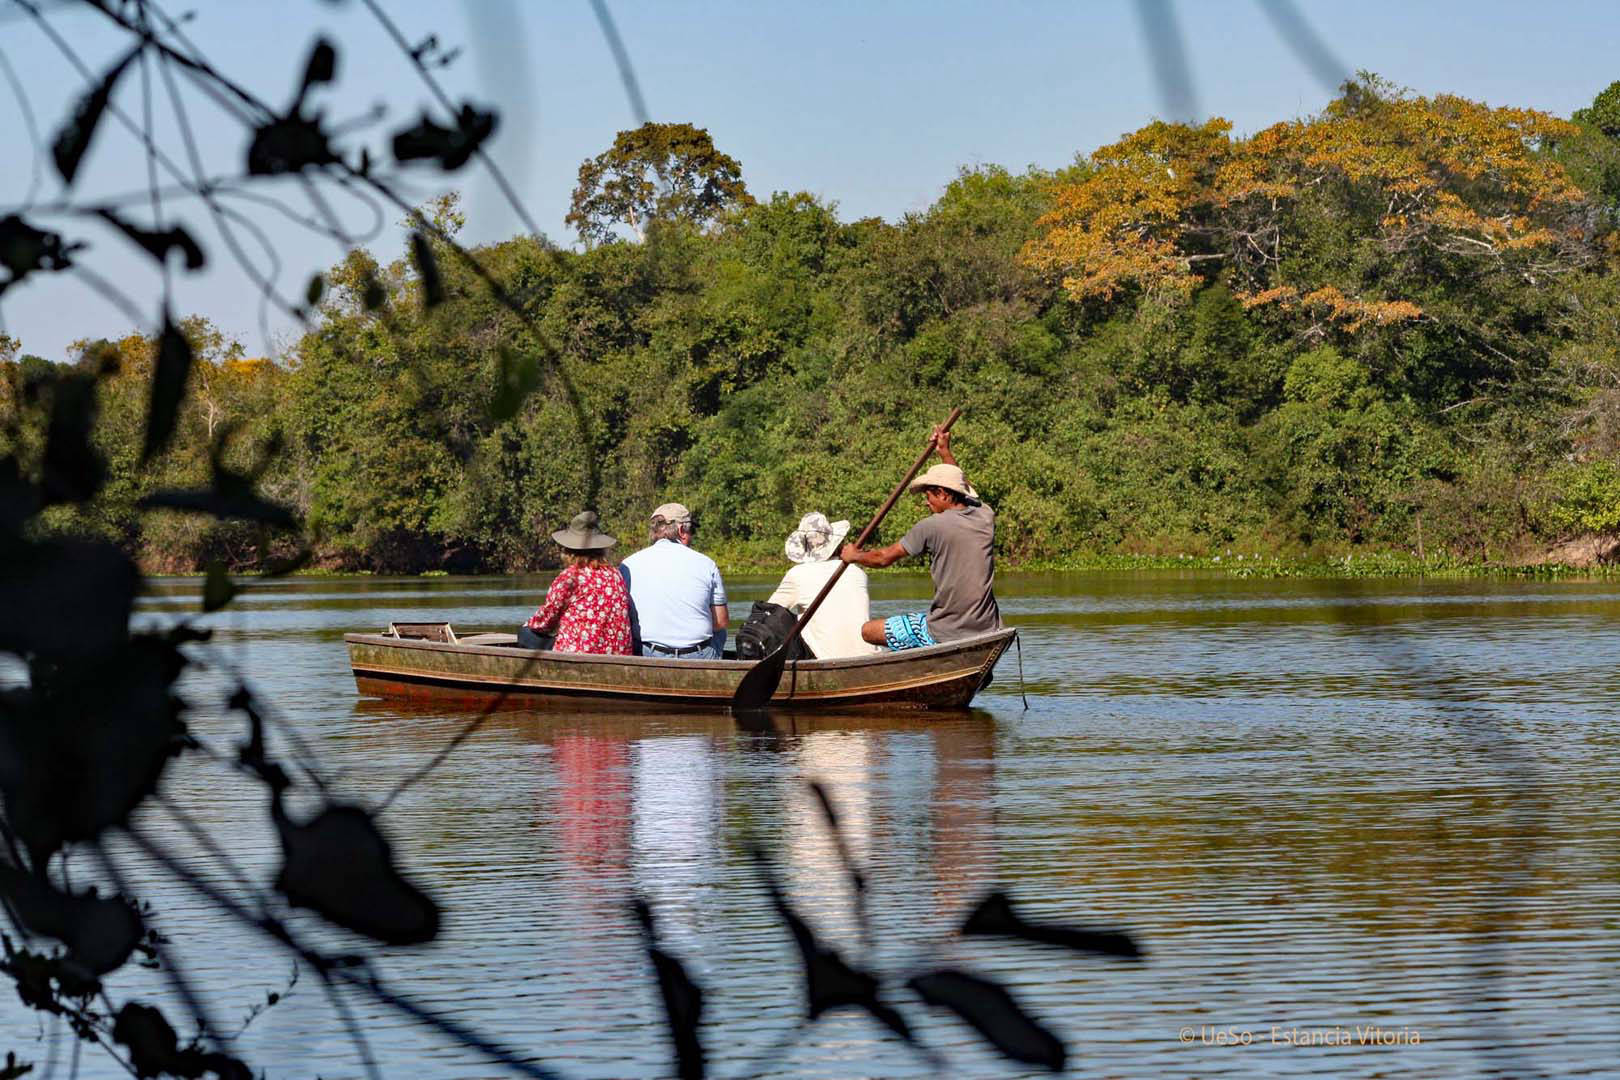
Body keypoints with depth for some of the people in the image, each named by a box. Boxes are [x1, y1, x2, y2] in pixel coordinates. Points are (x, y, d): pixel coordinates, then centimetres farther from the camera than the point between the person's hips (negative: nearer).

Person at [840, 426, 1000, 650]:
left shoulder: (932, 526, -11)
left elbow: (883, 558, 0)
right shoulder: (985, 517, 4)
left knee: (868, 631, 6)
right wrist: (945, 453, 38)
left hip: (945, 635, -7)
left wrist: (854, 556, 19)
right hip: (987, 631, 7)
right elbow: (966, 490, 29)